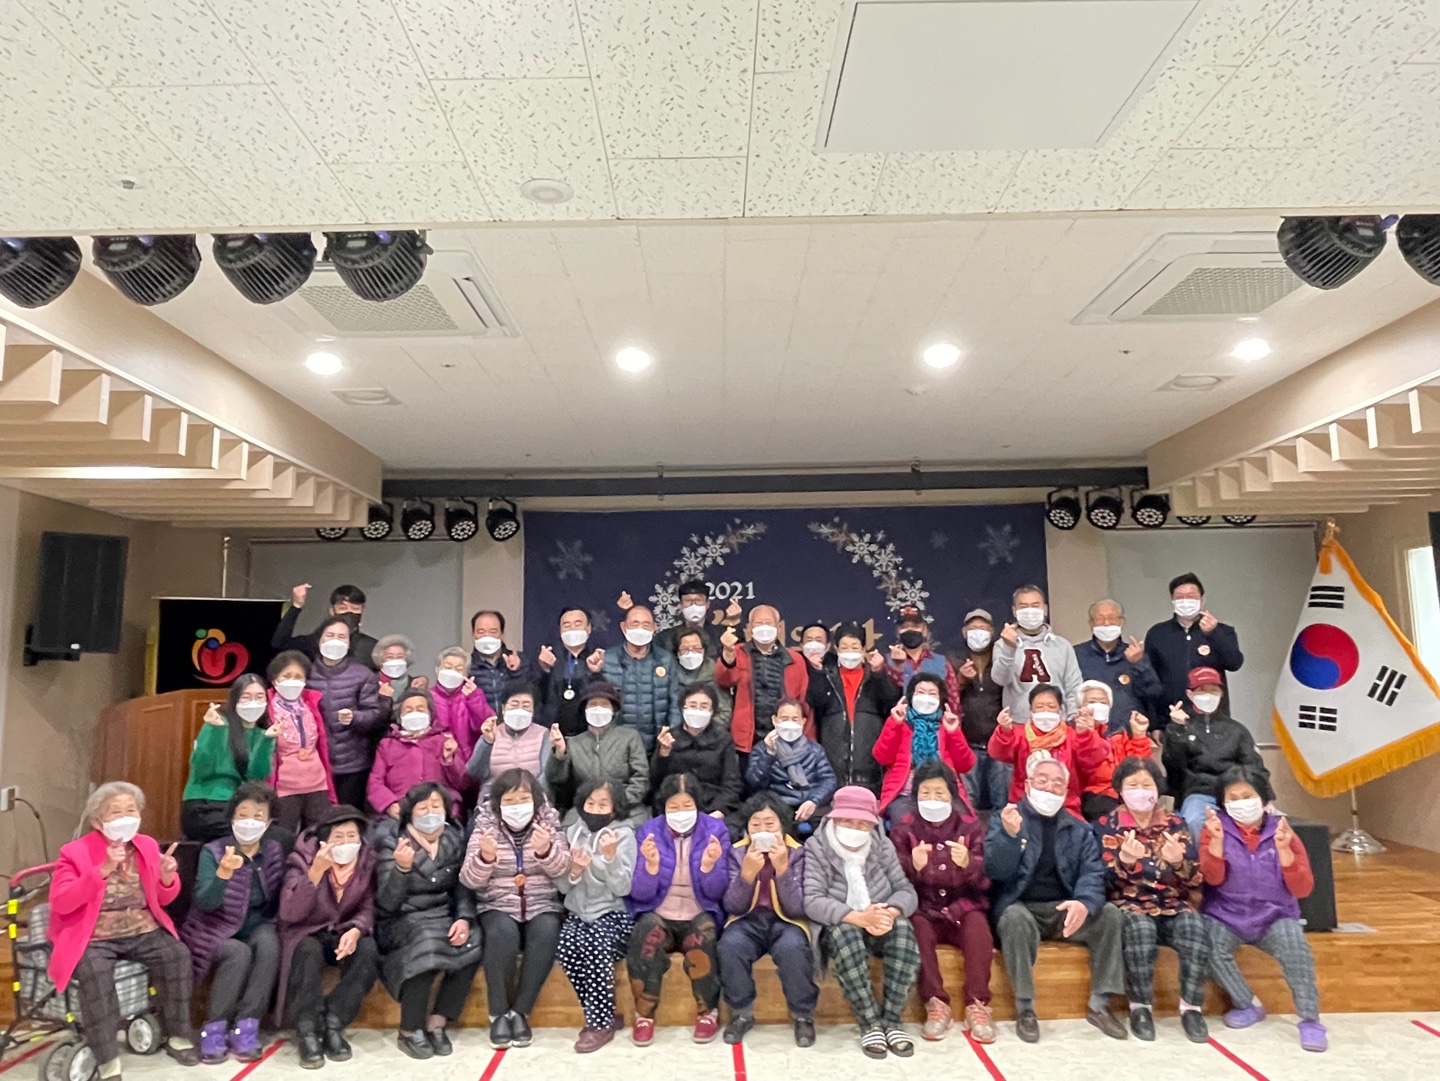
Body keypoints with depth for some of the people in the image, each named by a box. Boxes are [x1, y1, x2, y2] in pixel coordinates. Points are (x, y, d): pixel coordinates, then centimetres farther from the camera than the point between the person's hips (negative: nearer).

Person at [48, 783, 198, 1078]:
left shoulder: (147, 846, 6)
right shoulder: (75, 852, -6)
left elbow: (163, 899, 12)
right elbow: (60, 903, -19)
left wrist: (167, 877, -12)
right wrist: (102, 870, -29)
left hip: (142, 932, 3)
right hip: (93, 938, -3)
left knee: (177, 954, -22)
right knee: (94, 971, -34)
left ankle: (177, 1037, -2)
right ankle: (108, 1063, -20)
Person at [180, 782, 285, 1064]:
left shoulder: (275, 850, 1)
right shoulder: (212, 851, -8)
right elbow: (203, 903, -22)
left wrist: (273, 923, -10)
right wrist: (224, 873, -40)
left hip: (257, 928, 2)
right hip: (218, 930, -2)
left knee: (269, 943, -31)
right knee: (239, 953, -33)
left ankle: (246, 1027, -22)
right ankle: (214, 1028, -14)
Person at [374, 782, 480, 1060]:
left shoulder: (455, 840, 2)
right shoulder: (392, 842, -9)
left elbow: (463, 888, 3)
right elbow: (388, 903, -16)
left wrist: (464, 919, -17)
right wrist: (401, 868, -33)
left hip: (443, 916, 4)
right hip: (402, 920, -4)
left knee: (473, 943, -26)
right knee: (427, 941, -34)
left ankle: (436, 1024, -10)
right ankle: (409, 1032, -16)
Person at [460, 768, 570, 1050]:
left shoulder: (548, 822, 2)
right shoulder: (486, 825, 0)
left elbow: (562, 869, -7)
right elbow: (471, 880, -6)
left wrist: (545, 850, -28)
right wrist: (485, 856, -27)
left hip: (542, 904, 1)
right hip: (498, 905, -1)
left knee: (546, 933, -30)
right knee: (503, 933, -32)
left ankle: (520, 1011, -14)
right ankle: (498, 1013, -13)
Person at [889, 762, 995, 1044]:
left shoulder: (971, 826, 3)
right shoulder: (904, 828, 2)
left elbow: (984, 879, -5)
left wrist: (968, 864, -29)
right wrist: (913, 867, -31)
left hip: (963, 907, 1)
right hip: (924, 909, 0)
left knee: (978, 925, -31)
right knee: (917, 928, -33)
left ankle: (977, 1005, -23)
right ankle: (936, 1004, -24)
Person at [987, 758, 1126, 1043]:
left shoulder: (1078, 828, 11)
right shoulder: (1005, 820, 0)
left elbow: (1093, 872, -3)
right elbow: (996, 871, -11)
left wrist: (1085, 903, -25)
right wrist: (1010, 835, -31)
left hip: (1063, 911, 4)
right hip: (1021, 909, -3)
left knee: (1109, 913, -20)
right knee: (1014, 917, -35)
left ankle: (1099, 1004, -7)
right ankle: (1024, 1007, -20)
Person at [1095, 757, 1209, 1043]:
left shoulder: (1175, 824, 8)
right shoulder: (1108, 825, 2)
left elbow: (1196, 880, 2)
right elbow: (1106, 881, -6)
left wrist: (1179, 862, -20)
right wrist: (1123, 861, -27)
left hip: (1173, 906, 2)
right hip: (1129, 906, -2)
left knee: (1196, 932, -29)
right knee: (1140, 930, -34)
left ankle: (1191, 1007, -11)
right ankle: (1140, 1007, -16)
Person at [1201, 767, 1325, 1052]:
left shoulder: (1281, 830, 0)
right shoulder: (1216, 829, -2)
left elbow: (1302, 889, -7)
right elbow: (1213, 878, -14)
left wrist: (1284, 850, -22)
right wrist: (1216, 840, -28)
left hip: (1274, 916, 0)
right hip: (1227, 915, 0)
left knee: (1295, 946, -30)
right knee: (1211, 946, -28)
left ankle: (1310, 1020, -12)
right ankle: (1249, 1005, -3)